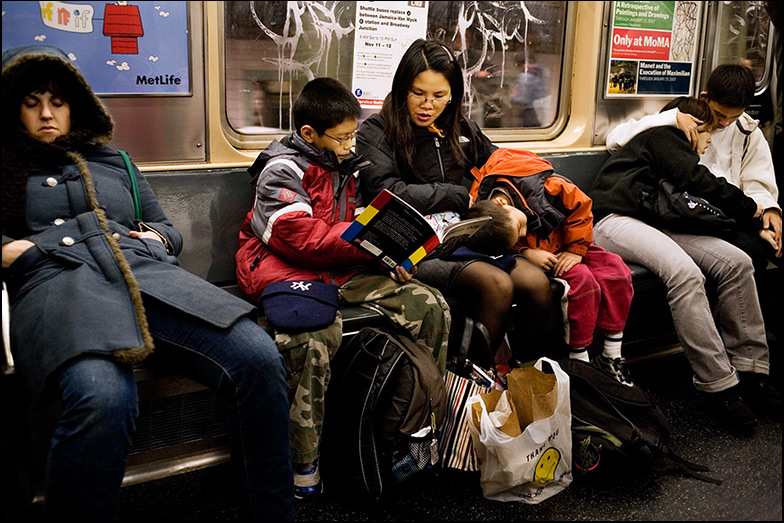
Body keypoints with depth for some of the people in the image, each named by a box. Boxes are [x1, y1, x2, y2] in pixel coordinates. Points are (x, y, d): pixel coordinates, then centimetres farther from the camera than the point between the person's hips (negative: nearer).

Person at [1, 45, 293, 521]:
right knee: (104, 399, -42)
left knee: (260, 358, -26)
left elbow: (167, 228, 36)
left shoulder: (112, 161, 34)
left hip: (147, 273, 3)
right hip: (59, 279, -3)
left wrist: (154, 237, 14)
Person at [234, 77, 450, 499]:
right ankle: (301, 464, -23)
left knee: (431, 305, -10)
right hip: (286, 267, -7)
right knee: (316, 334, -40)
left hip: (342, 270, 7)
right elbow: (301, 237, -19)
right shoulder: (282, 170, -6)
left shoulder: (344, 166, 18)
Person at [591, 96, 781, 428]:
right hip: (614, 220, -9)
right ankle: (719, 385, -32)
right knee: (685, 272, -34)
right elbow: (695, 180, -8)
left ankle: (749, 372, -11)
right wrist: (749, 208, 2)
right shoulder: (661, 135, 6)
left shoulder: (674, 149, 33)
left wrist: (757, 227, 18)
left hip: (651, 225, 9)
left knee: (736, 261, -10)